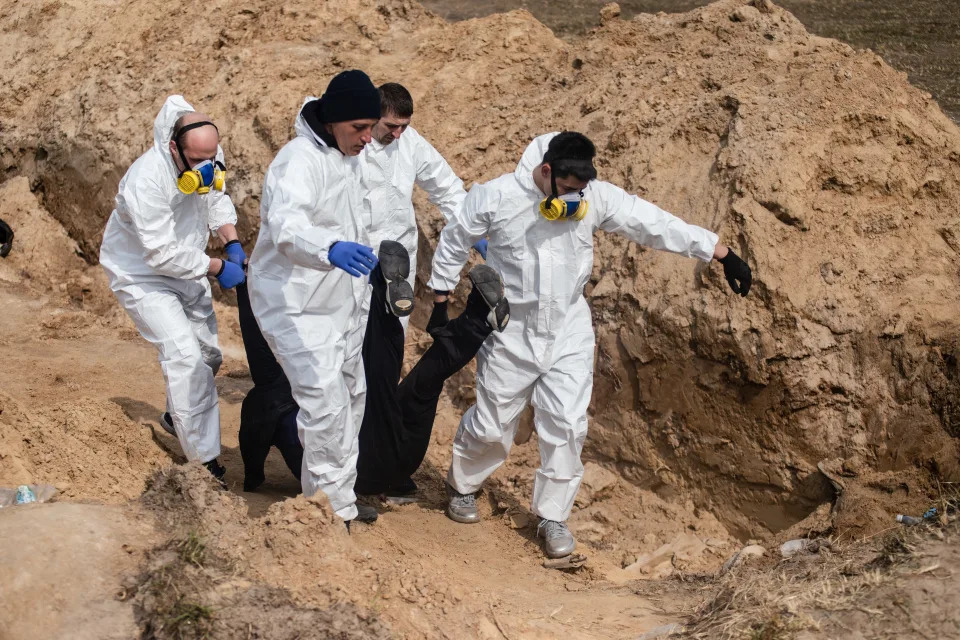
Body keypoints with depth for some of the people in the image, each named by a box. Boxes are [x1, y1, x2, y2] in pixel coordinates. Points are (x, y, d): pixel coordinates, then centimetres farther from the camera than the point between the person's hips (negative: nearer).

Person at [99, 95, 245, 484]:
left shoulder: (208, 160, -13)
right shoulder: (147, 181, -35)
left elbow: (217, 199, 7)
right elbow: (163, 253, -32)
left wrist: (231, 241, -10)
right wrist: (218, 269, -24)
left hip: (185, 269, 8)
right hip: (142, 275, -8)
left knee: (208, 354, 16)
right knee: (185, 356, -20)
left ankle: (177, 417, 44)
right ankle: (204, 461, -16)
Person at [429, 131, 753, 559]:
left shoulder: (596, 198, -13)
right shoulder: (494, 198, -16)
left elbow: (659, 225, -14)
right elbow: (453, 243, 0)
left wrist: (724, 255, -16)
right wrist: (440, 306, 6)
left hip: (569, 335, 2)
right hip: (511, 335, -2)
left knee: (567, 427, -2)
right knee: (492, 426, 8)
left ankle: (553, 517, 16)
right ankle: (462, 486, 38)